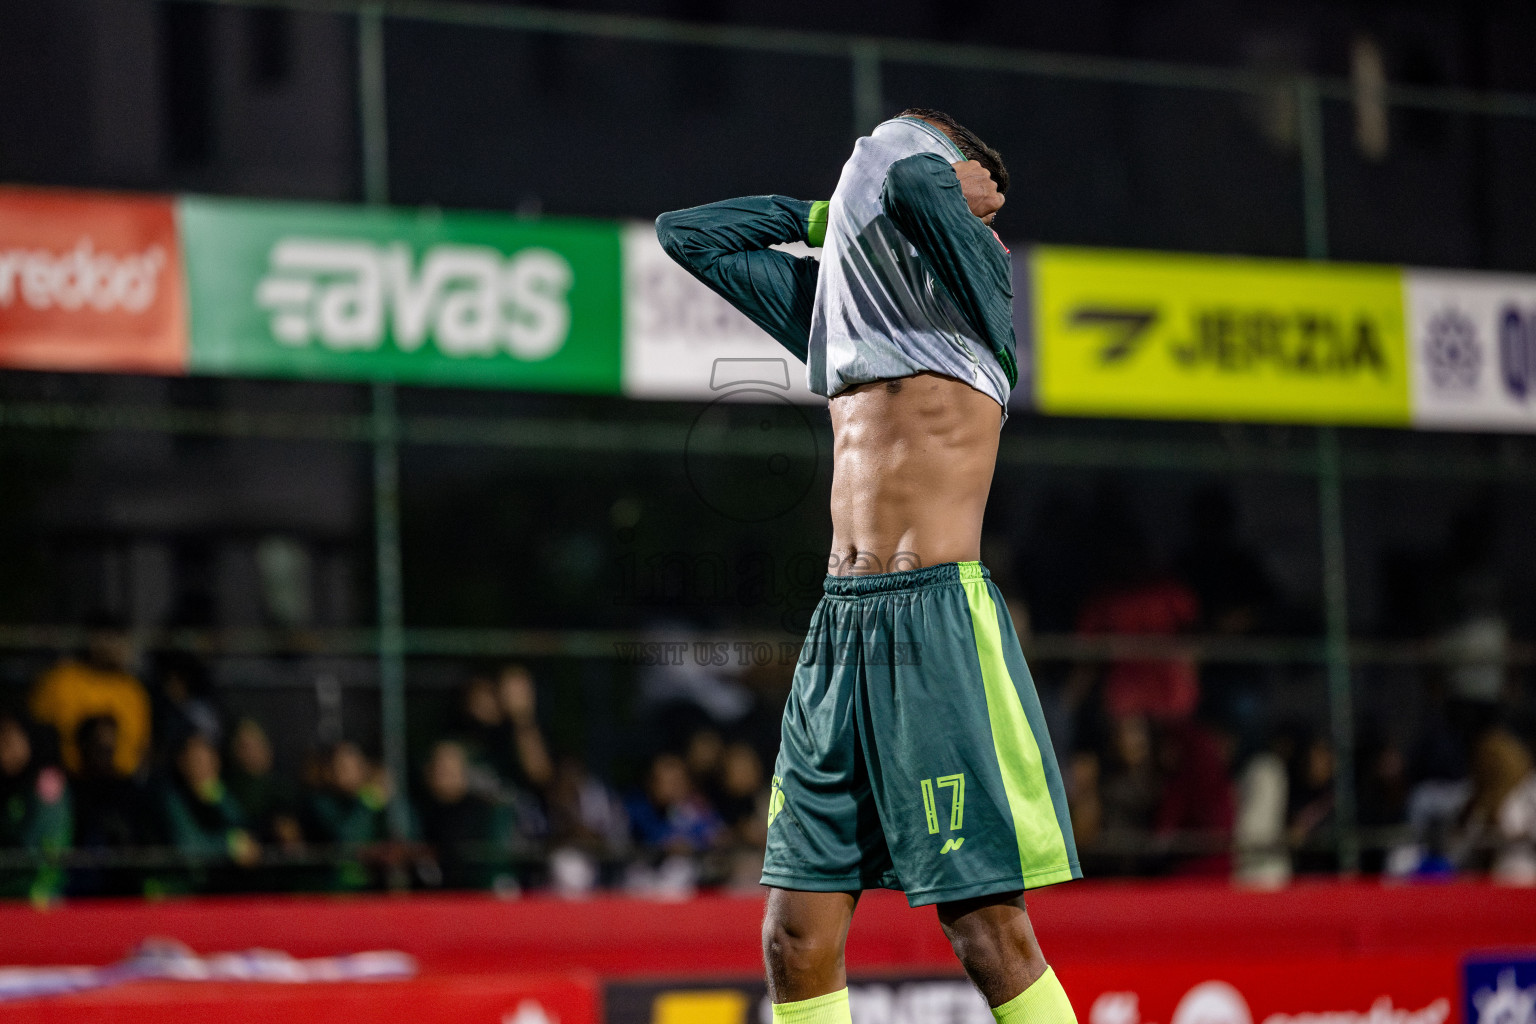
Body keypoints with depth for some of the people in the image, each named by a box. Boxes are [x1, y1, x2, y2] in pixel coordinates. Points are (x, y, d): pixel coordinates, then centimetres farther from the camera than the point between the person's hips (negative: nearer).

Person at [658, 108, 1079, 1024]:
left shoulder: (965, 275, 1)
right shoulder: (835, 300, 20)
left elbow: (912, 182, -21)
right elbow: (686, 232, 32)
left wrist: (898, 187, 1)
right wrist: (820, 215, 24)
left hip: (938, 616, -7)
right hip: (842, 624, 7)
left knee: (990, 931, -10)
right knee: (797, 940, 2)